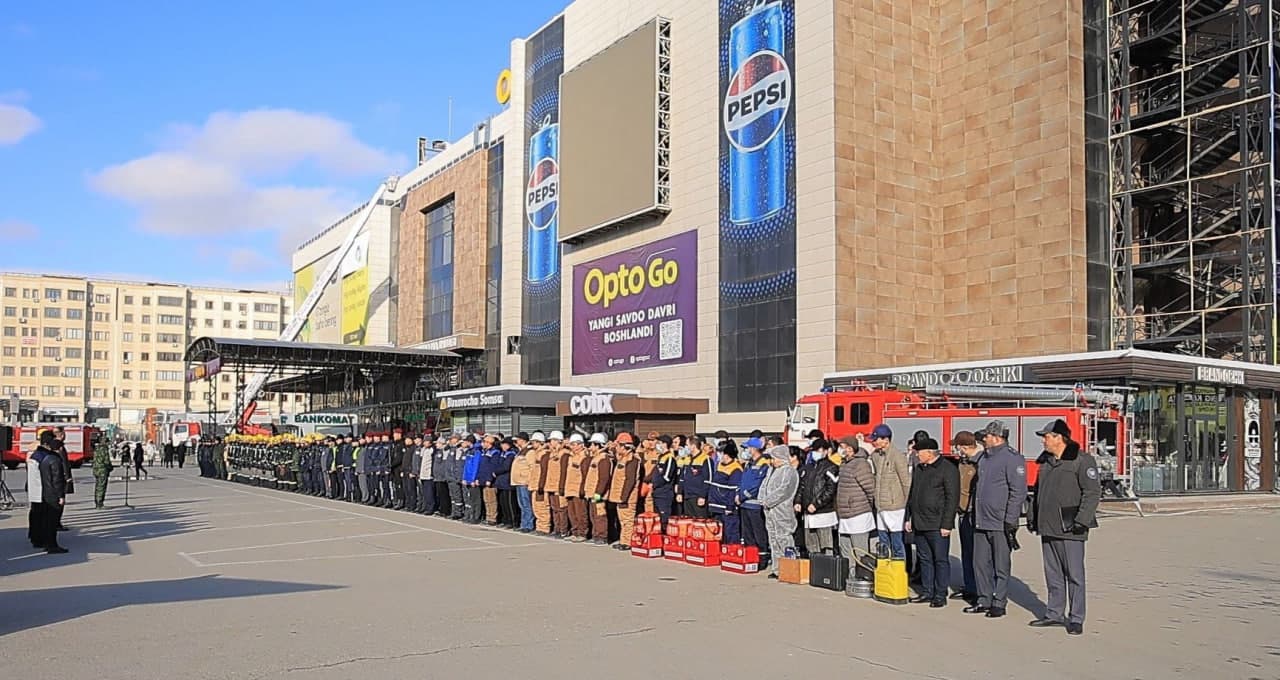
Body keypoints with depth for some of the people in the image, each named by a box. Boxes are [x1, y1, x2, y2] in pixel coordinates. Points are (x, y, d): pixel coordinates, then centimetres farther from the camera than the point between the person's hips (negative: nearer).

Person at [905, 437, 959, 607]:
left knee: (941, 560, 0)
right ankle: (927, 592, 21)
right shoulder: (919, 469, 15)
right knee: (925, 559, 13)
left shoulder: (948, 469, -9)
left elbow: (952, 498, -13)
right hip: (919, 524, 8)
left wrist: (946, 524, -16)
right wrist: (908, 518, 18)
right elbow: (911, 494, 23)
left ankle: (940, 595, 6)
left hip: (937, 526, -8)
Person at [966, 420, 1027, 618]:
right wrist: (974, 515, 20)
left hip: (1000, 523, -8)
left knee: (1001, 565, 2)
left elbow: (1018, 491, -15)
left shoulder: (1012, 458, -11)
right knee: (981, 563, 12)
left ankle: (999, 603, 11)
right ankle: (984, 600, 21)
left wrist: (1010, 520, -17)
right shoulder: (984, 458, 15)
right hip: (981, 523, 8)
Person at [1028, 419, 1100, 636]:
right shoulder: (1045, 461, 14)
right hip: (1047, 527, 7)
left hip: (1069, 529, -7)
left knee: (1074, 574, 0)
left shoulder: (1082, 460, -9)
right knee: (1053, 574, 13)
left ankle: (1076, 618, 7)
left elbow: (1093, 492, -13)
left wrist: (1082, 520, -18)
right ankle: (1054, 613, 22)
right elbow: (1038, 490, 22)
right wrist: (1032, 516, 17)